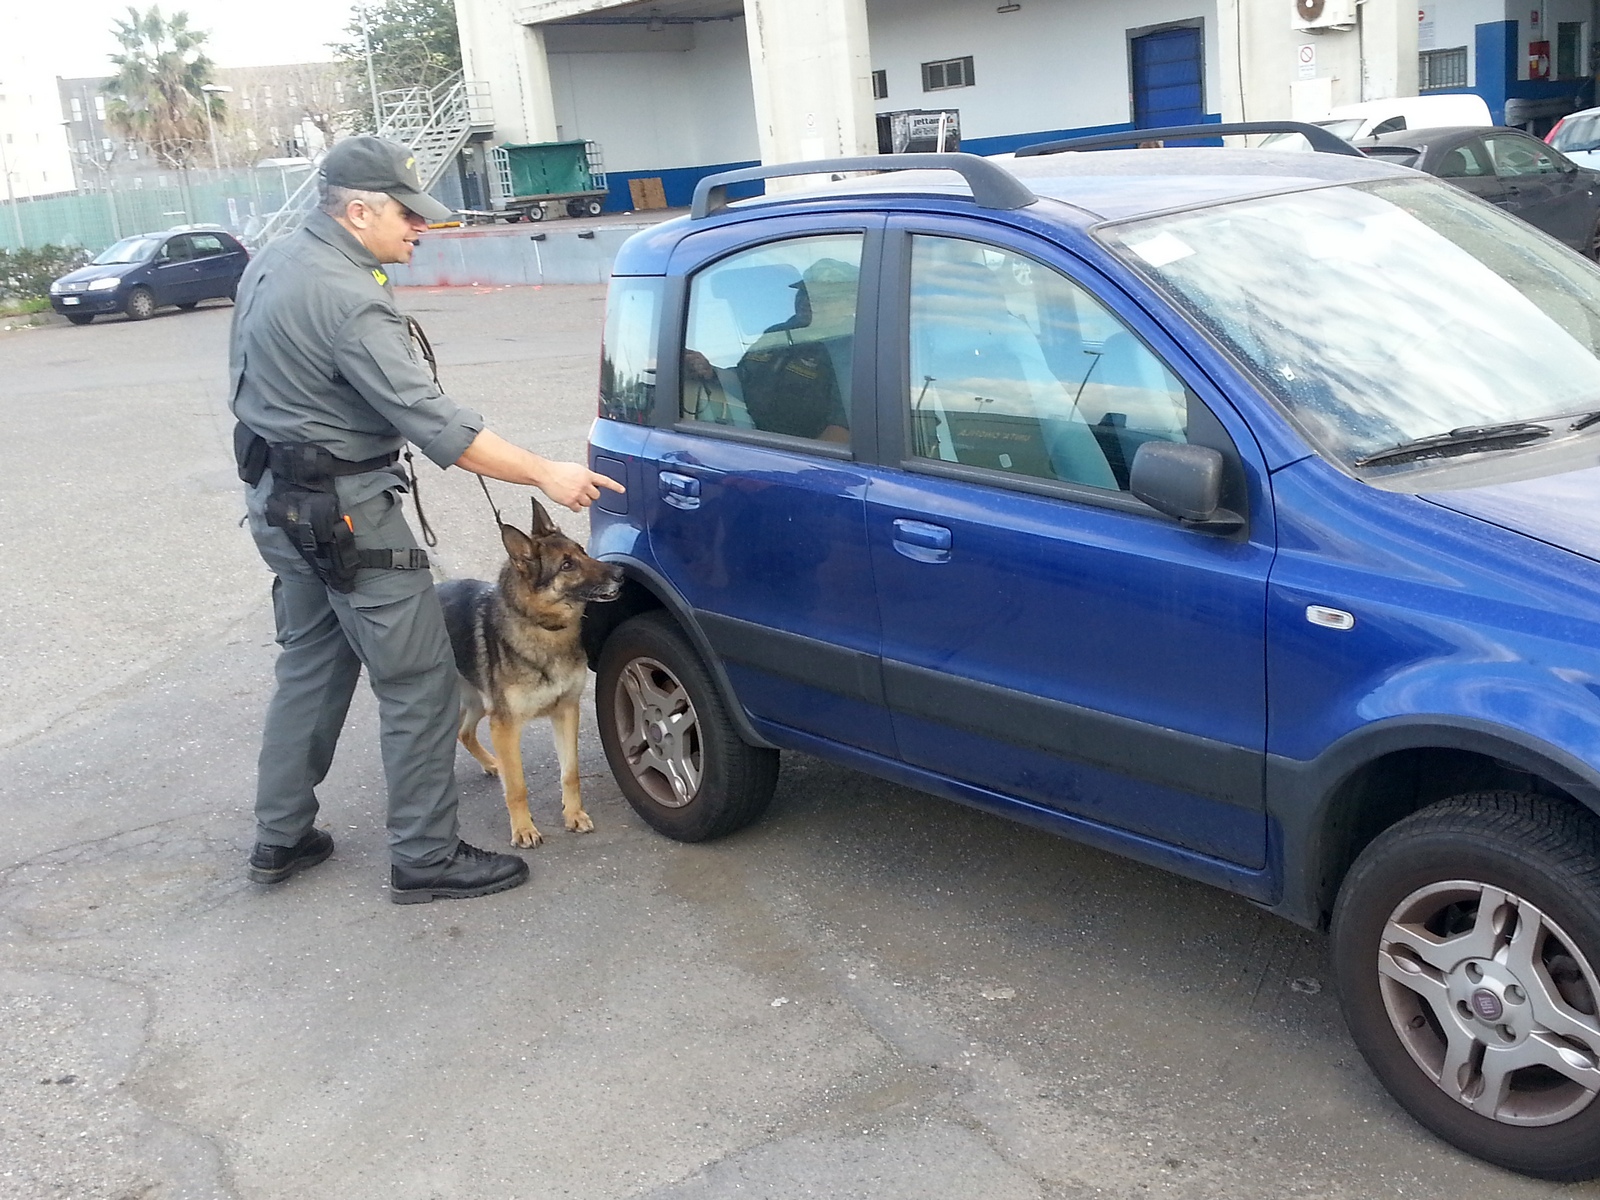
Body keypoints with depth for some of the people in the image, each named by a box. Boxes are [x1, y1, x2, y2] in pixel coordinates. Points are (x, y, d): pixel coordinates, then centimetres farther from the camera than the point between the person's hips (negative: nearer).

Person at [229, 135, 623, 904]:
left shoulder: (273, 264, 7)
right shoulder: (347, 300, -23)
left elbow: (258, 379, 16)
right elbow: (433, 423, -27)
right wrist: (546, 475, -24)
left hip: (279, 500, 10)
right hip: (344, 513, -10)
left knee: (309, 666, 20)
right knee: (419, 684, -2)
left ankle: (280, 839, 28)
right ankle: (426, 860, 6)